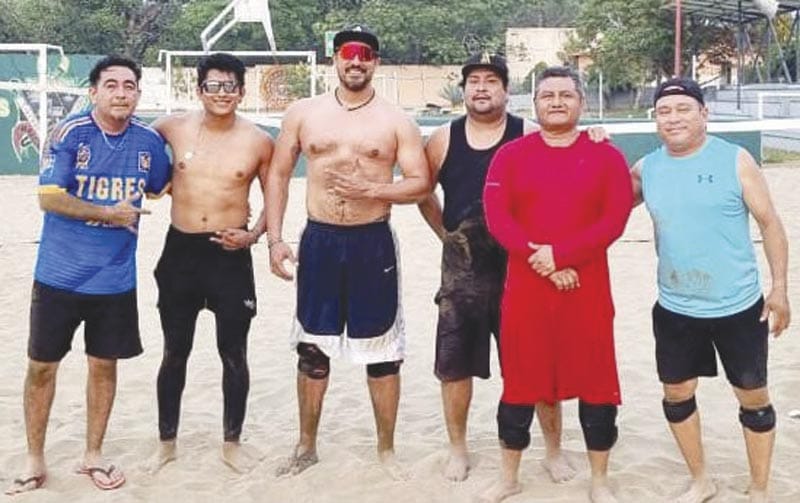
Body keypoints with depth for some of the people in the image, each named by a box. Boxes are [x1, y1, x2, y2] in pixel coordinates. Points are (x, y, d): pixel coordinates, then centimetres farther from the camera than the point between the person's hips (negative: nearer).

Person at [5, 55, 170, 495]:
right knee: (41, 365, 7)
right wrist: (109, 214, -16)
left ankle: (93, 454, 30)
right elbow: (49, 198, -16)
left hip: (116, 277, 3)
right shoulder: (70, 133, -12)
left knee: (104, 364, 12)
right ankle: (35, 461, 24)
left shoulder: (148, 140, 0)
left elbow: (164, 187, 19)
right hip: (59, 273, -3)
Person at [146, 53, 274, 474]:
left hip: (230, 255, -1)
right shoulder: (173, 127, -1)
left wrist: (253, 235, -8)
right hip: (179, 251, 2)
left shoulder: (258, 141, -5)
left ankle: (232, 442, 24)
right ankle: (167, 442, 27)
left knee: (233, 355, 7)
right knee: (175, 353, 12)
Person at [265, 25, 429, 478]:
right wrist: (275, 238, 0)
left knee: (382, 352, 5)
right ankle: (307, 446, 27)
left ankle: (387, 449, 22)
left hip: (374, 242, -1)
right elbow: (278, 175, 8)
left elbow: (421, 184, -3)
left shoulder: (396, 121, -1)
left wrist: (370, 190, -17)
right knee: (312, 350, 10)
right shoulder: (303, 113, 4)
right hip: (319, 240, 2)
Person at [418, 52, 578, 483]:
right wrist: (445, 233, 9)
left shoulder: (530, 137, -4)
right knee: (454, 364, 10)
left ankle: (554, 450, 23)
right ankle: (458, 448, 29)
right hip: (462, 271, 2)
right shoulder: (443, 140, 3)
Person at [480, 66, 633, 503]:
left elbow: (615, 218, -8)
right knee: (519, 383, 9)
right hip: (525, 288, 0)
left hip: (588, 290, 0)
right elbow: (497, 217, -6)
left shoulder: (605, 156, 2)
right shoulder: (511, 155, 4)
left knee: (596, 386, 5)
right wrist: (540, 261, -17)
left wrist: (560, 253, -19)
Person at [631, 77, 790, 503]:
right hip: (674, 309, 3)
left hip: (738, 307, -3)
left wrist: (779, 286, -8)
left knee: (753, 397, 8)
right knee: (676, 393, 13)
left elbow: (770, 223, -4)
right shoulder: (646, 168, 0)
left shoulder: (735, 160, -9)